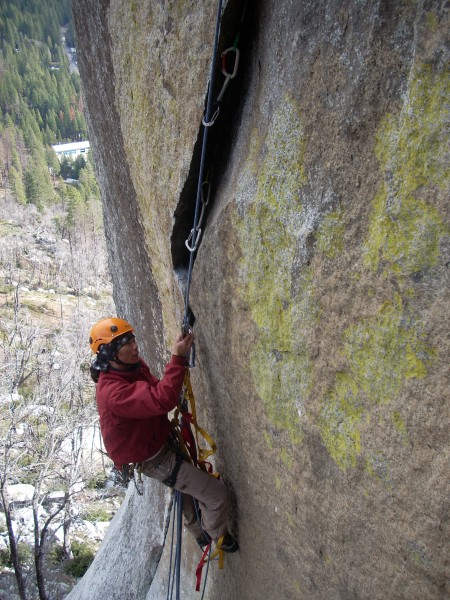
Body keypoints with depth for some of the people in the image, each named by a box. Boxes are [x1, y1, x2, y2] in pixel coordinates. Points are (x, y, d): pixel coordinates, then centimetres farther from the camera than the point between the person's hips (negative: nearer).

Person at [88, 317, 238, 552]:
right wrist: (177, 358, -44)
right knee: (218, 496, -3)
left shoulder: (134, 366, -7)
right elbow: (161, 401, -47)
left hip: (162, 442, 9)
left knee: (187, 490, 32)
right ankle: (216, 535, 28)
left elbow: (155, 391, 11)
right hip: (155, 460, -9)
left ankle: (199, 533, 59)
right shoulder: (112, 392, -36)